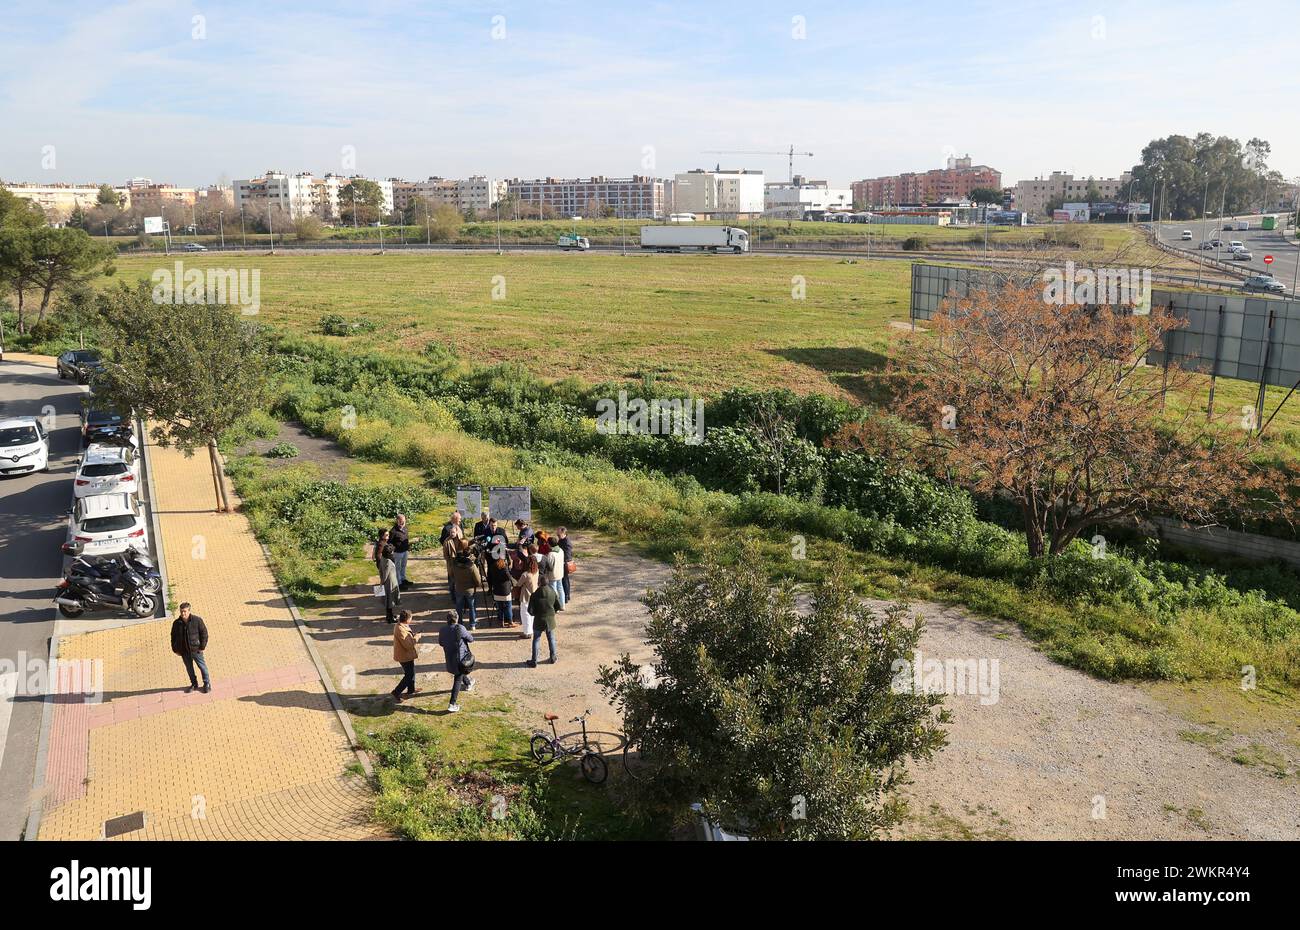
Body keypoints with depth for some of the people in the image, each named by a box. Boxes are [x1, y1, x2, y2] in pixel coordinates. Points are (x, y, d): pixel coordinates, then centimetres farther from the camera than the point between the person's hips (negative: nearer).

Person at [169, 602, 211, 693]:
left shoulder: (197, 620, -11)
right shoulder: (176, 623, -3)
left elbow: (204, 633, -5)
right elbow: (173, 637, 9)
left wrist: (202, 647, -8)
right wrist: (175, 650, 5)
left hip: (196, 649, -3)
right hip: (184, 651, 3)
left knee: (202, 666, 6)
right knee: (189, 668, 14)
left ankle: (207, 683, 21)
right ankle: (194, 684, 31)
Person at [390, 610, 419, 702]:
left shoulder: (401, 626, 2)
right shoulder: (400, 630, -30)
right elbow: (408, 644, -31)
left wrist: (413, 635, 3)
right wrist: (416, 637, -19)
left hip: (407, 654, 10)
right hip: (405, 656, -10)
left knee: (411, 672, 24)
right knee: (409, 675, 0)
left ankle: (411, 689, 41)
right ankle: (396, 692, 8)